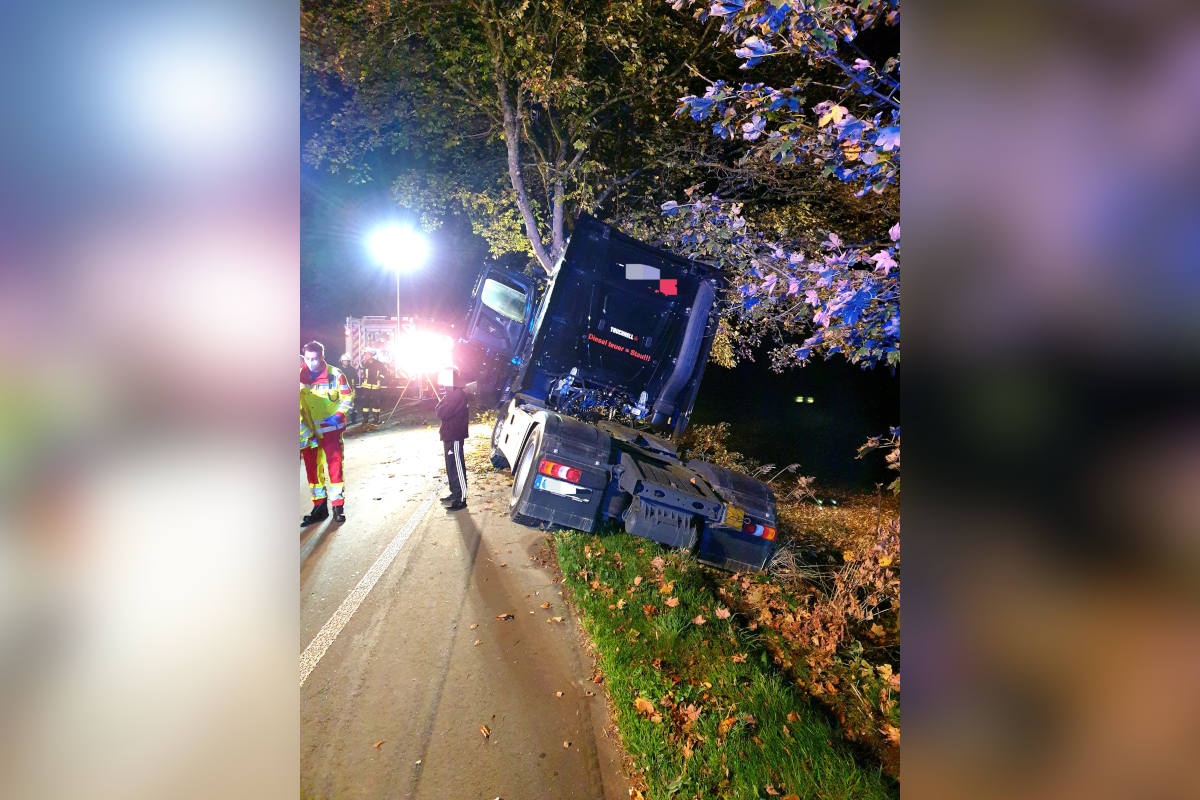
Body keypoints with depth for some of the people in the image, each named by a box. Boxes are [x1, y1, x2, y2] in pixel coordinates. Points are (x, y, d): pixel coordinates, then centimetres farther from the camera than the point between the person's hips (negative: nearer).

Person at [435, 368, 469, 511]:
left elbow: (442, 414, -23)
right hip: (449, 436, 11)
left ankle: (461, 499, -3)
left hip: (455, 437, -11)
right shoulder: (452, 395, 16)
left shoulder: (458, 395, -18)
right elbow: (443, 414, 21)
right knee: (451, 467, 17)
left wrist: (441, 403, -6)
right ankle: (455, 494, 28)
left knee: (457, 467, -7)